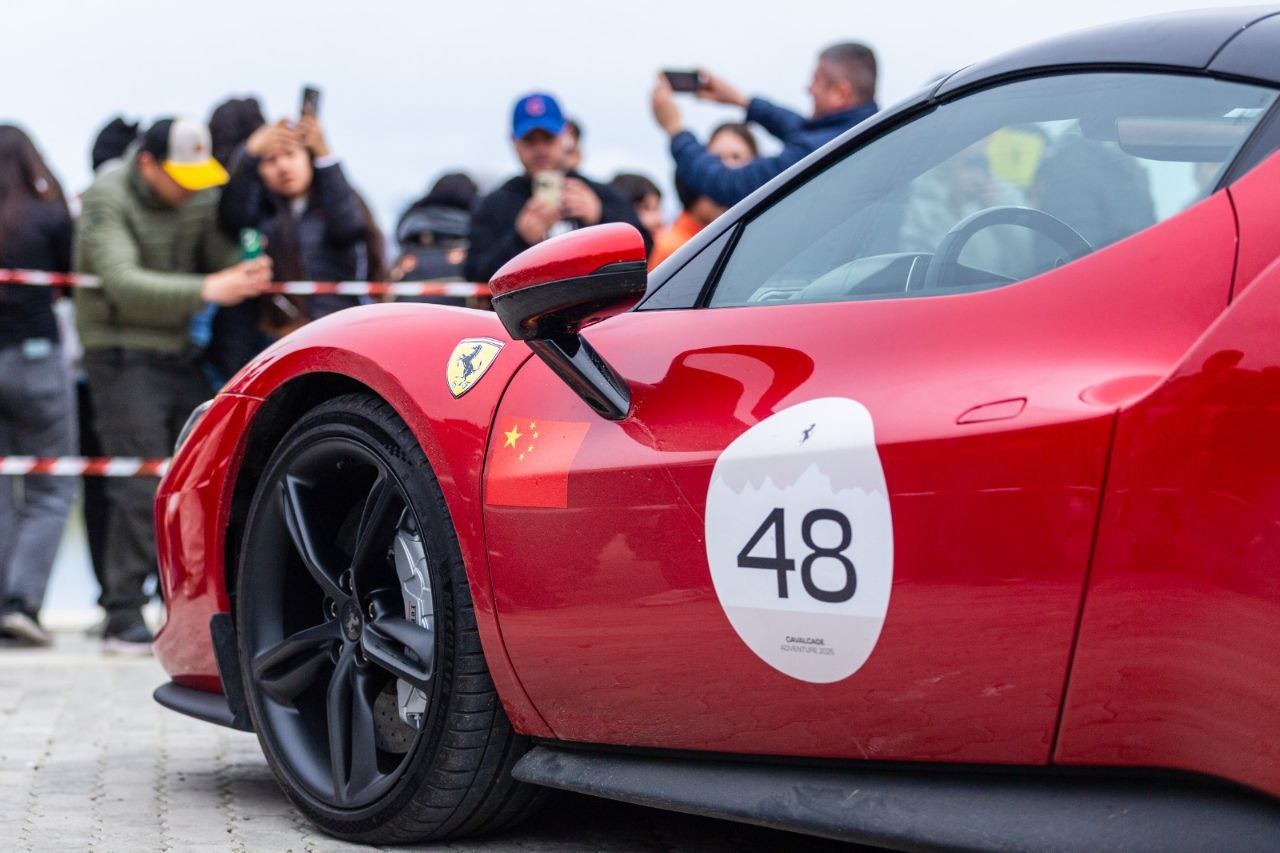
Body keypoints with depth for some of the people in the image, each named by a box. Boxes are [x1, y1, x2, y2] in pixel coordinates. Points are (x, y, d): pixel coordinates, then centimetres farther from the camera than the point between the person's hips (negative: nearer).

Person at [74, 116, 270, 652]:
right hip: (124, 354, -6)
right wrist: (205, 290, -37)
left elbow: (225, 252, -3)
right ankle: (124, 619, -5)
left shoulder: (202, 200, 6)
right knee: (141, 489, -11)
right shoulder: (106, 200, -13)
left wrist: (248, 273, -27)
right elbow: (124, 282, -26)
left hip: (181, 354, 6)